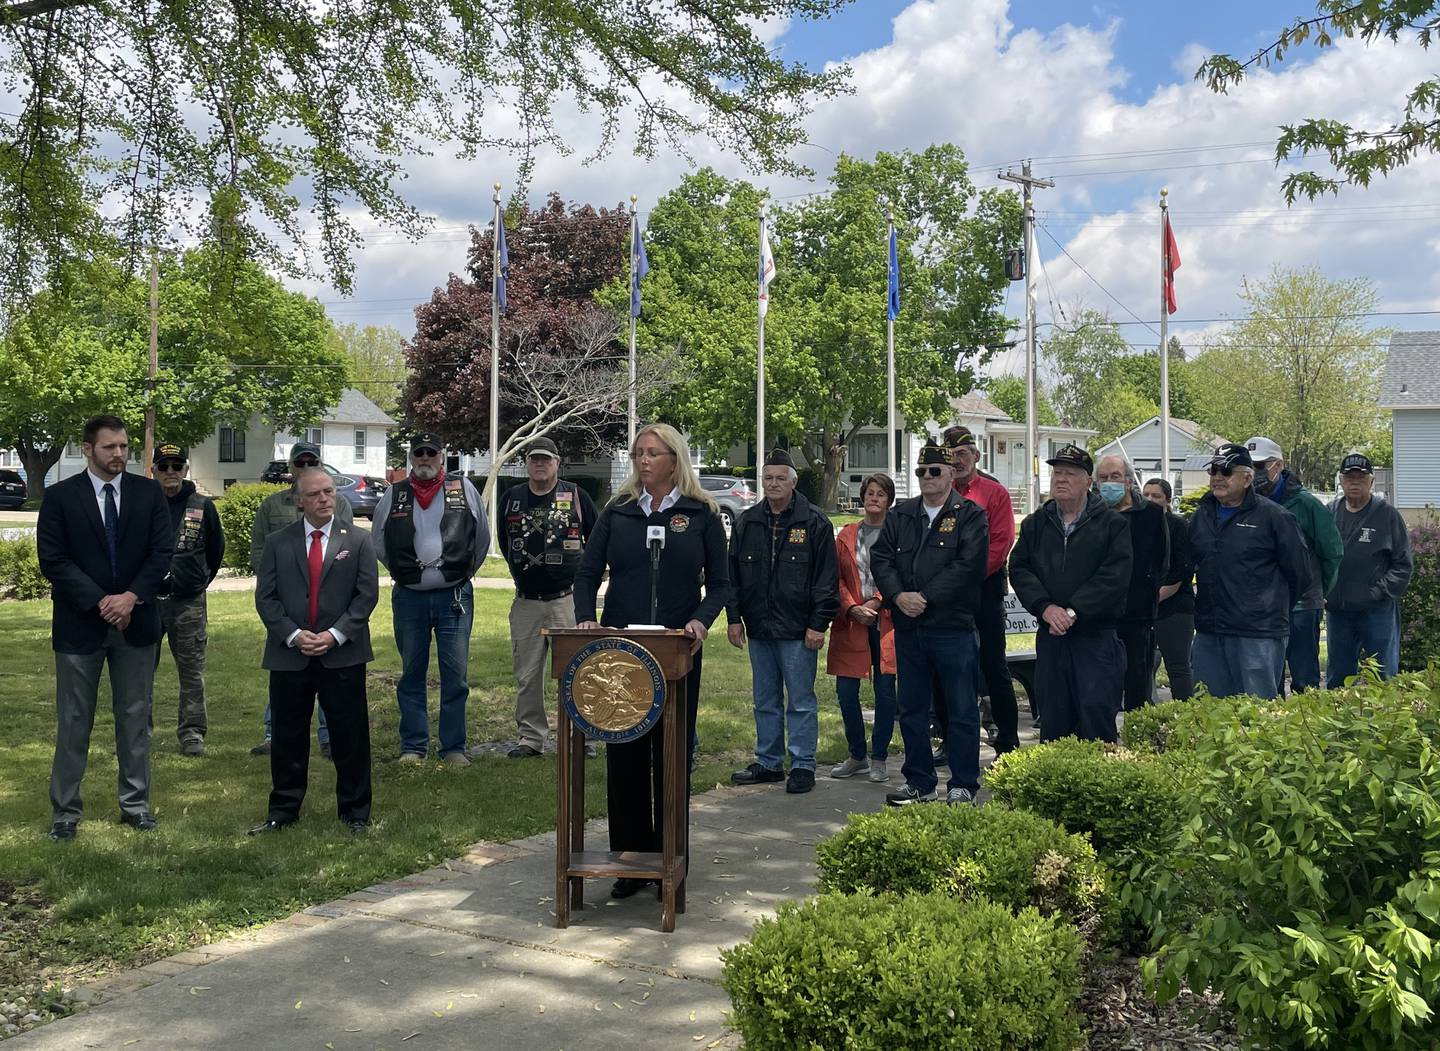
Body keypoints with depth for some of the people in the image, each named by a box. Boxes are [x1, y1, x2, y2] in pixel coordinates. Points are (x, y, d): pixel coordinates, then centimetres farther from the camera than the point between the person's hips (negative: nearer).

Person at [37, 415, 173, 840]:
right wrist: (100, 603, -15)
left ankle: (136, 803, 20)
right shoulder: (60, 497, -2)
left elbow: (161, 552, -1)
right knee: (73, 722, 4)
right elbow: (52, 560, -7)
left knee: (135, 717, 10)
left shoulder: (148, 493, 3)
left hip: (136, 621, 2)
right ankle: (65, 810, 14)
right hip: (80, 625, -2)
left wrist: (131, 597, -14)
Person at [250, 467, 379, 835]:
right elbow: (266, 598, 3)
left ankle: (355, 812, 15)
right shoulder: (278, 543, 6)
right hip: (289, 656, 1)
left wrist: (335, 635, -12)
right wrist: (293, 635, -11)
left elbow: (367, 595, -1)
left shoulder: (359, 541, 3)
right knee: (288, 737, 9)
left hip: (342, 655, -1)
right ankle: (283, 811, 23)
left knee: (350, 736, 3)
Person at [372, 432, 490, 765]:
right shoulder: (394, 495, 7)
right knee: (411, 674, 7)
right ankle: (413, 746, 16)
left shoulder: (464, 490, 4)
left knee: (455, 675, 0)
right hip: (409, 597, 1)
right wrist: (401, 571, 13)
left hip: (454, 596, -1)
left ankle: (453, 747, 8)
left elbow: (482, 537, 12)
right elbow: (378, 540, 18)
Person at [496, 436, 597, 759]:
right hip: (525, 602, 3)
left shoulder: (576, 496, 0)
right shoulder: (511, 498, 9)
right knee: (526, 676, 6)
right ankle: (531, 737, 16)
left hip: (567, 599, -3)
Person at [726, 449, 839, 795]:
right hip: (758, 627, 5)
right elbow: (733, 574, 13)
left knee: (801, 702, 1)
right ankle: (768, 763, 22)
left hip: (798, 630, -5)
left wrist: (819, 624, -10)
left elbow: (827, 578, -6)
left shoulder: (814, 522, -3)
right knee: (765, 701, 13)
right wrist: (734, 617, 7)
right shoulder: (747, 522, 10)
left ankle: (803, 766, 8)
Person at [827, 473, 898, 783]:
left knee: (885, 692, 0)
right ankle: (857, 755, 18)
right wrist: (852, 608, -7)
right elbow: (837, 578, 7)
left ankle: (879, 758, 13)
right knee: (846, 691, 2)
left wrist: (877, 602, -14)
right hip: (851, 622, 3)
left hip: (886, 621, -3)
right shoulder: (847, 535, 12)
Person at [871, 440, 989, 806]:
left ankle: (963, 785, 11)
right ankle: (919, 782, 23)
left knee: (962, 710, 1)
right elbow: (881, 558, 6)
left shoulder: (970, 515, -1)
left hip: (953, 628, -5)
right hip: (907, 627, 5)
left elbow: (966, 566, -13)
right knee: (912, 709, 12)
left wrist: (925, 597, -16)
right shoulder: (900, 515, 13)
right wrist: (898, 595, -11)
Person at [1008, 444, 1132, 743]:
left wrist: (1074, 611, -17)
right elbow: (1019, 569, 4)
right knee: (1052, 719, 9)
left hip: (1097, 637, -4)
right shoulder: (1035, 523, 12)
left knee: (1097, 716, -7)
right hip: (1050, 637, 4)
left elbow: (1116, 575, -11)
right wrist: (1045, 607, -13)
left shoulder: (1112, 523, -1)